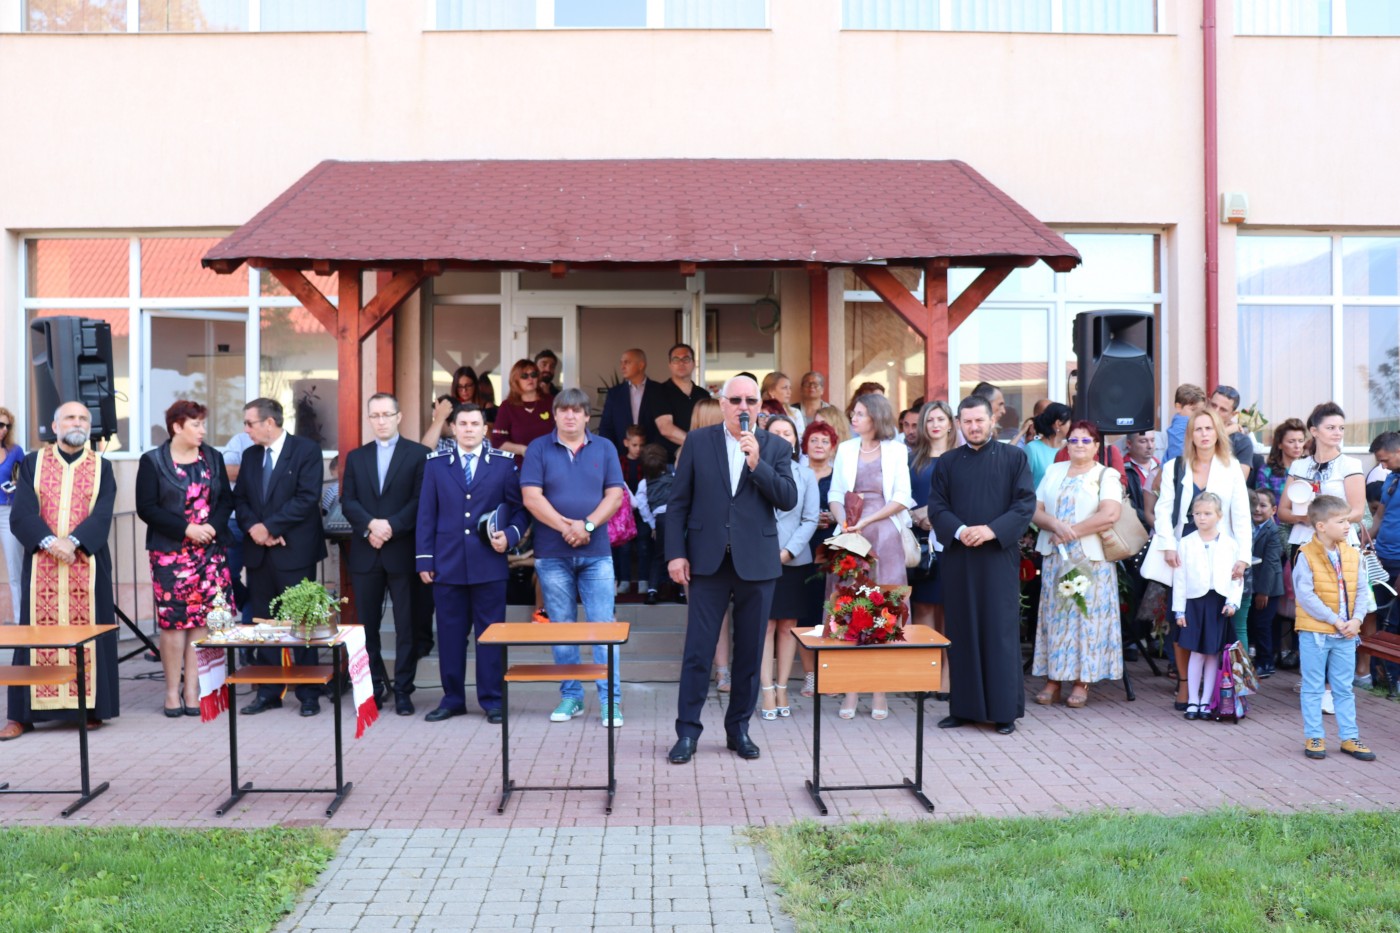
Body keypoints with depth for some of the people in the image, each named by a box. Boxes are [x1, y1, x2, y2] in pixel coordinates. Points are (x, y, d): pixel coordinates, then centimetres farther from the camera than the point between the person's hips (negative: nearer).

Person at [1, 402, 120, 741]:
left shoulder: (101, 468, 8)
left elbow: (102, 516, -4)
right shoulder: (32, 463, 8)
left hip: (88, 564, 0)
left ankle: (90, 707, 10)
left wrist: (73, 541, -20)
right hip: (40, 564, 0)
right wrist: (49, 541, -18)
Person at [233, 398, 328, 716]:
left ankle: (308, 693, 8)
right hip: (258, 552, 6)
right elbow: (239, 498, 12)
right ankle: (268, 692, 18)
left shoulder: (306, 450, -5)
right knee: (263, 624, 9)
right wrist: (252, 527, -8)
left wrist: (270, 526, -15)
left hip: (294, 551, -6)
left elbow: (307, 497, -14)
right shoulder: (250, 456, 15)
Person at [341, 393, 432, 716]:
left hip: (403, 552, -3)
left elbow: (421, 501, -6)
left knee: (408, 625, 0)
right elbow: (347, 501, 5)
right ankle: (375, 686, 18)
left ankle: (403, 689, 8)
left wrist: (391, 527, -15)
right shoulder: (356, 457, 14)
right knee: (367, 623, 7)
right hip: (365, 553, 3)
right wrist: (370, 525, -12)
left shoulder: (418, 454, 2)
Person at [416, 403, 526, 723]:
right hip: (447, 564, 1)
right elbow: (426, 514, 6)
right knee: (450, 633, 7)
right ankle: (452, 699, 18)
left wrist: (510, 535, -11)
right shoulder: (435, 464, 8)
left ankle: (492, 700, 13)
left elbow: (519, 508, 7)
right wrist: (424, 559, 1)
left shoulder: (504, 463, 5)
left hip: (489, 563, -1)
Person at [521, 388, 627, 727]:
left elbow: (615, 495, 0)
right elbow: (531, 497, -6)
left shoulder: (604, 448, 7)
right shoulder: (539, 448, 3)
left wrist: (587, 524, -14)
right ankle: (571, 697, 18)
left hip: (596, 552, 0)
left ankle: (611, 701, 2)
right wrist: (566, 527, -15)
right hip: (552, 554, 0)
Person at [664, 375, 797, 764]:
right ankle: (687, 730, 9)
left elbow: (788, 499, -5)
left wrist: (757, 463, -16)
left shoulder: (776, 447, 6)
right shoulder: (697, 441, 3)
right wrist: (676, 553, -5)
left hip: (756, 561, 1)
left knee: (749, 651, 8)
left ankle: (739, 727, 21)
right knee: (698, 649, 0)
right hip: (708, 560, -1)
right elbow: (678, 502, 2)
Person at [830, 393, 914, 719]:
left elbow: (901, 498, -2)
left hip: (884, 536, -2)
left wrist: (867, 520, -12)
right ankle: (851, 690, 5)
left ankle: (879, 691, 5)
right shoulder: (846, 450, 13)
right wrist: (843, 521, -9)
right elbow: (835, 495, 10)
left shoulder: (896, 450, 5)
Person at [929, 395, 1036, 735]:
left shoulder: (1014, 458, 4)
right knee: (962, 632, 5)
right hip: (958, 558, 2)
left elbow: (1026, 504, -3)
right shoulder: (947, 462, 11)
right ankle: (964, 707, 12)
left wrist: (991, 530, -16)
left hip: (1000, 556, -2)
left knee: (1001, 632, -1)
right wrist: (959, 530, -14)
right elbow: (936, 507, 5)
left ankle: (1005, 709, 7)